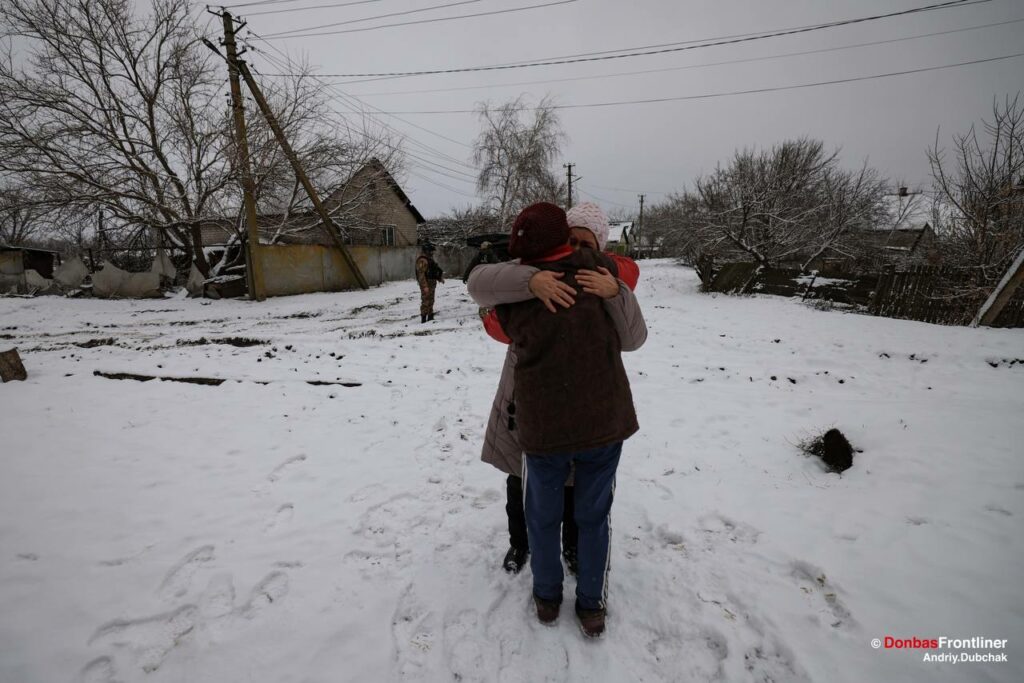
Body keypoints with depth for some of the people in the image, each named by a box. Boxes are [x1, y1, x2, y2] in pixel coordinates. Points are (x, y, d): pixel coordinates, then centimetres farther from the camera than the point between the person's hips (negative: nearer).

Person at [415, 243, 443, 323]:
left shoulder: (429, 259, 15)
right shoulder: (422, 260, -17)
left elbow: (434, 270, 25)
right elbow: (421, 274, -23)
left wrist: (440, 277, 14)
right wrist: (425, 286, -27)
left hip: (432, 283, 10)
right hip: (426, 284, -10)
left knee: (431, 301, 16)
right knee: (425, 301, -8)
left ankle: (430, 317, 25)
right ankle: (423, 318, -5)